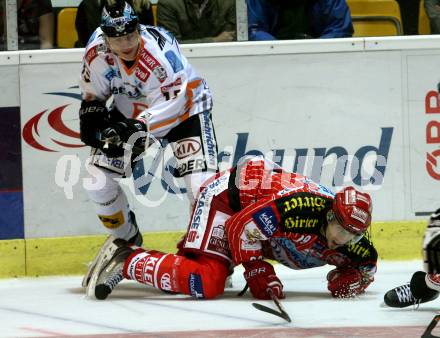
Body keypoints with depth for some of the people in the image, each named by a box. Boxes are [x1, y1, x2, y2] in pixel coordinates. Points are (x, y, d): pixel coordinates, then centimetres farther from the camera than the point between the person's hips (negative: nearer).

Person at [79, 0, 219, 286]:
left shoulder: (160, 51, -35)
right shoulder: (97, 53, -18)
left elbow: (173, 104, -34)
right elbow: (94, 94, 1)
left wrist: (138, 127, -43)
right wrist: (92, 116, -16)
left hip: (184, 107, -5)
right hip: (130, 111, 5)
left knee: (201, 180, -21)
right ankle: (126, 241, 20)